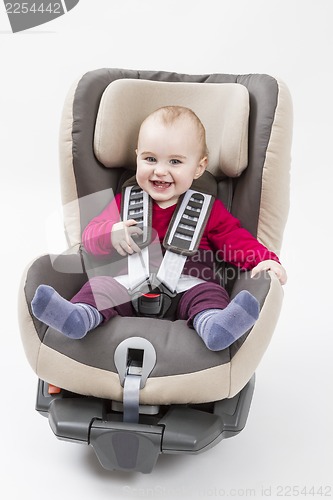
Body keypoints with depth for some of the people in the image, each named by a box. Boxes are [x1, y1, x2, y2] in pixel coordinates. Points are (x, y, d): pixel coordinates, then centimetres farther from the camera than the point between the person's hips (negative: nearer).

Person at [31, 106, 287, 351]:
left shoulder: (208, 208, 13)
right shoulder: (125, 201, 15)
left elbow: (235, 239, 10)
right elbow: (90, 235, 11)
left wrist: (265, 259, -10)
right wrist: (112, 235, -13)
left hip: (187, 287, -1)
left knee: (209, 292, -30)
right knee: (101, 285, -23)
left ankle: (212, 324, -59)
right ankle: (79, 316, -50)